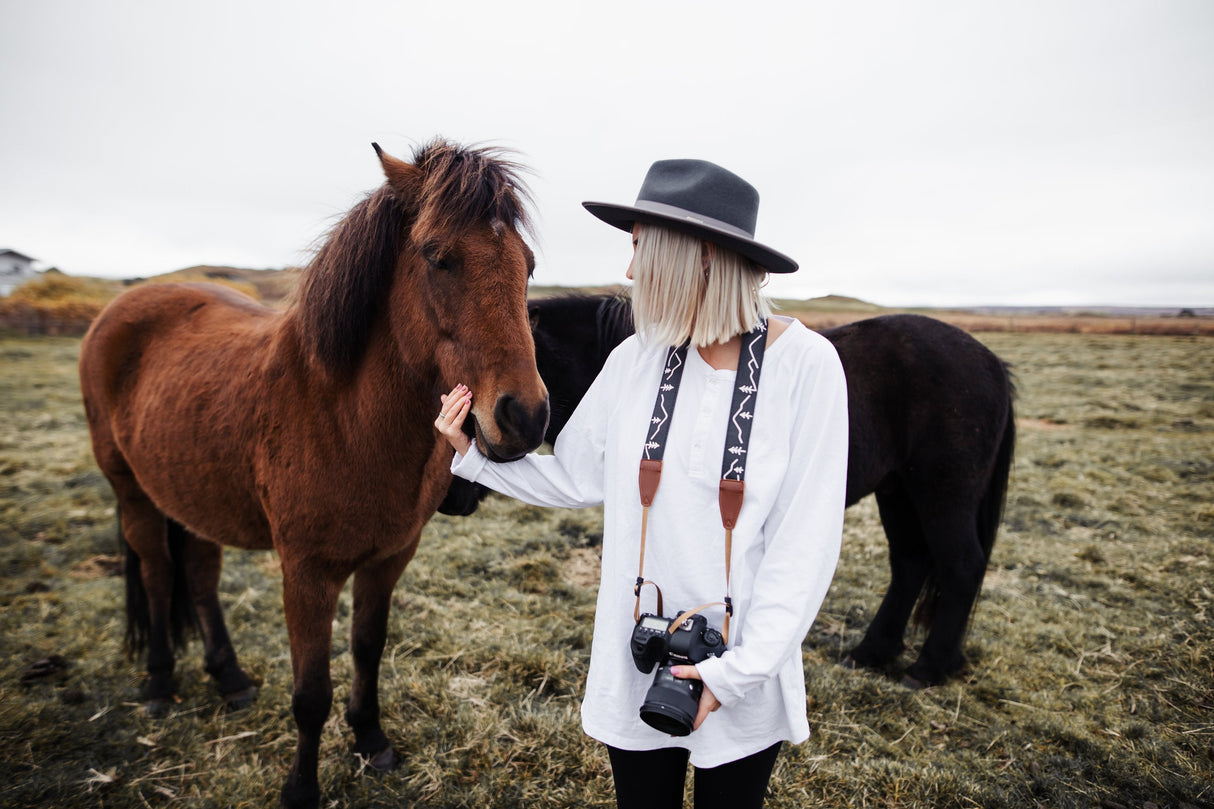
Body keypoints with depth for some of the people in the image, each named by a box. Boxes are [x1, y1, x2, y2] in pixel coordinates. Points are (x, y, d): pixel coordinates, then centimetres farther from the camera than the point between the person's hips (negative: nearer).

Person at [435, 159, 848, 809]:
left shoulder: (805, 364, -16)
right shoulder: (635, 360, -6)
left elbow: (806, 541, -15)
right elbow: (576, 479, 4)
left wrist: (742, 670, -16)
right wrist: (474, 454, -6)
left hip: (743, 665, -2)